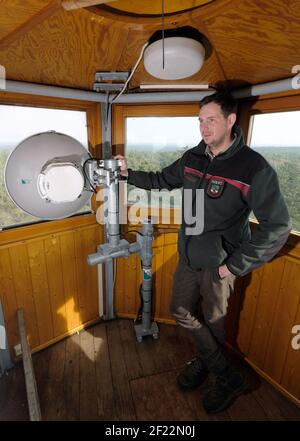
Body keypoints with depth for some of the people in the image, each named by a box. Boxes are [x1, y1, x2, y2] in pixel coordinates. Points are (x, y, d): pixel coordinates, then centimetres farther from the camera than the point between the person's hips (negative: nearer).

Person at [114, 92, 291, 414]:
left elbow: (278, 227, -18)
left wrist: (237, 265, -17)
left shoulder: (253, 167, -18)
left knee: (212, 322, 13)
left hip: (218, 263, -6)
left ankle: (215, 370, 45)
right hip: (188, 255, 7)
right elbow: (162, 180, 17)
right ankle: (227, 375, 40)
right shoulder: (192, 158, 0)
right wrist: (129, 174, 6)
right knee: (182, 312, 17)